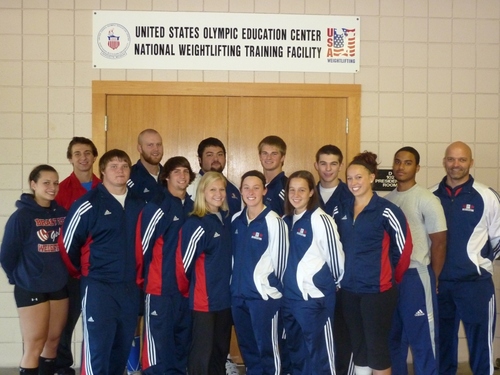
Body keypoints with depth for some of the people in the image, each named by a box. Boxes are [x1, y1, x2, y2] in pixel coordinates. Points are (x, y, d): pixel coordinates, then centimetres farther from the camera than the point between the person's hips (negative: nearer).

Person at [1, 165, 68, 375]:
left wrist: (61, 273, 9)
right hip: (31, 289, -5)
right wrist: (19, 278, 6)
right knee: (34, 346, -1)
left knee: (53, 342, 13)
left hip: (59, 287, 5)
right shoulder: (21, 216, -11)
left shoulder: (62, 213, 3)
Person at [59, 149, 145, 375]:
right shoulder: (88, 205, -9)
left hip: (130, 287, 5)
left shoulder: (138, 205, 8)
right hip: (98, 287, -5)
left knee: (122, 347, 14)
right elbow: (67, 244, -6)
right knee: (97, 347, -4)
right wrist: (81, 274, 5)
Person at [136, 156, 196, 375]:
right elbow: (142, 246, -10)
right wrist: (142, 279, -3)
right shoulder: (157, 207, -10)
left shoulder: (192, 207, 11)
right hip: (161, 287, -6)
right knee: (159, 345, -2)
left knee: (183, 344, 14)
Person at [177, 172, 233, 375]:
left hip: (225, 296, 7)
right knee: (202, 351, 1)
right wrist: (186, 291, -1)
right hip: (204, 299, -7)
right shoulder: (196, 224, -15)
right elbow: (183, 262, -14)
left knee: (221, 350, 16)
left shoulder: (227, 220, 7)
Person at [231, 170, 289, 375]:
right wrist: (236, 283, 15)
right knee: (246, 345, 17)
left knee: (266, 346, 3)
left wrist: (272, 287, -5)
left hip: (264, 294, -6)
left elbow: (279, 259, -11)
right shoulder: (235, 220, 7)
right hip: (238, 293, 6)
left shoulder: (274, 221, -12)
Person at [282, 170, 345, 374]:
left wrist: (337, 283, 1)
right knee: (296, 351, 18)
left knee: (319, 353, 2)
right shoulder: (286, 220, 9)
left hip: (315, 297, -7)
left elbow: (335, 255, -11)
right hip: (290, 296, 7)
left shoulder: (320, 220, -13)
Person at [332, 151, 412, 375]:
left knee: (377, 346, 2)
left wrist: (392, 279, 3)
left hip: (378, 289, -5)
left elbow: (404, 247, -5)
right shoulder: (340, 211, 5)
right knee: (358, 346, 15)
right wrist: (342, 276, 11)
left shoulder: (386, 210, -11)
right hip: (349, 289, 5)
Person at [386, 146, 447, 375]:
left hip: (416, 276, -6)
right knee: (393, 336, 15)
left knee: (422, 338, 2)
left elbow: (439, 241, -7)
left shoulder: (426, 200, -8)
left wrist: (432, 279, -3)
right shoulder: (386, 200, 9)